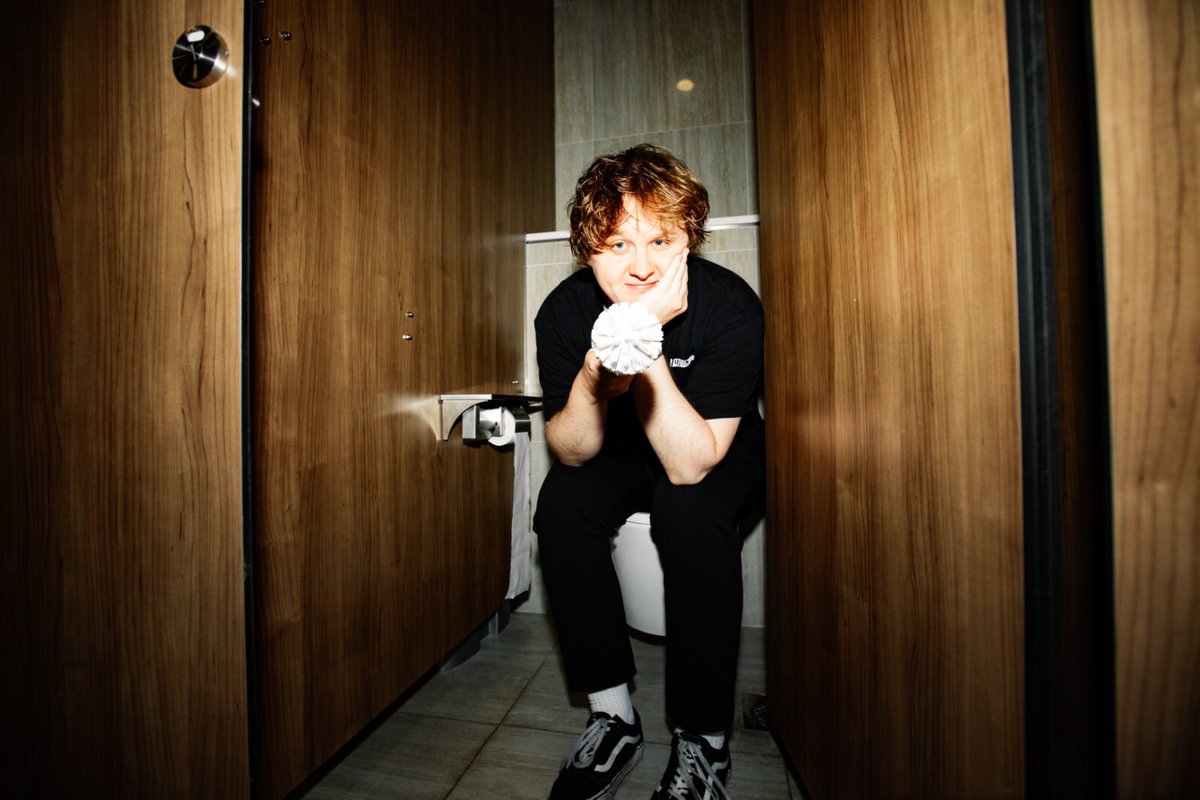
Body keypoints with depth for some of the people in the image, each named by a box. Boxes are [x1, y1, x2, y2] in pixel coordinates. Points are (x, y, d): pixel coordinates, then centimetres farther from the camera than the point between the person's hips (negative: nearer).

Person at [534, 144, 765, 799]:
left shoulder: (730, 307, -28)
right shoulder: (565, 310, -19)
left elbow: (691, 465, -33)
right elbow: (573, 453, -19)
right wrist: (592, 383, -39)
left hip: (719, 459, -2)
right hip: (619, 451, 3)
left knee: (688, 510, -32)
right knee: (561, 504, -24)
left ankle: (702, 739, -9)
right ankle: (612, 715, -5)